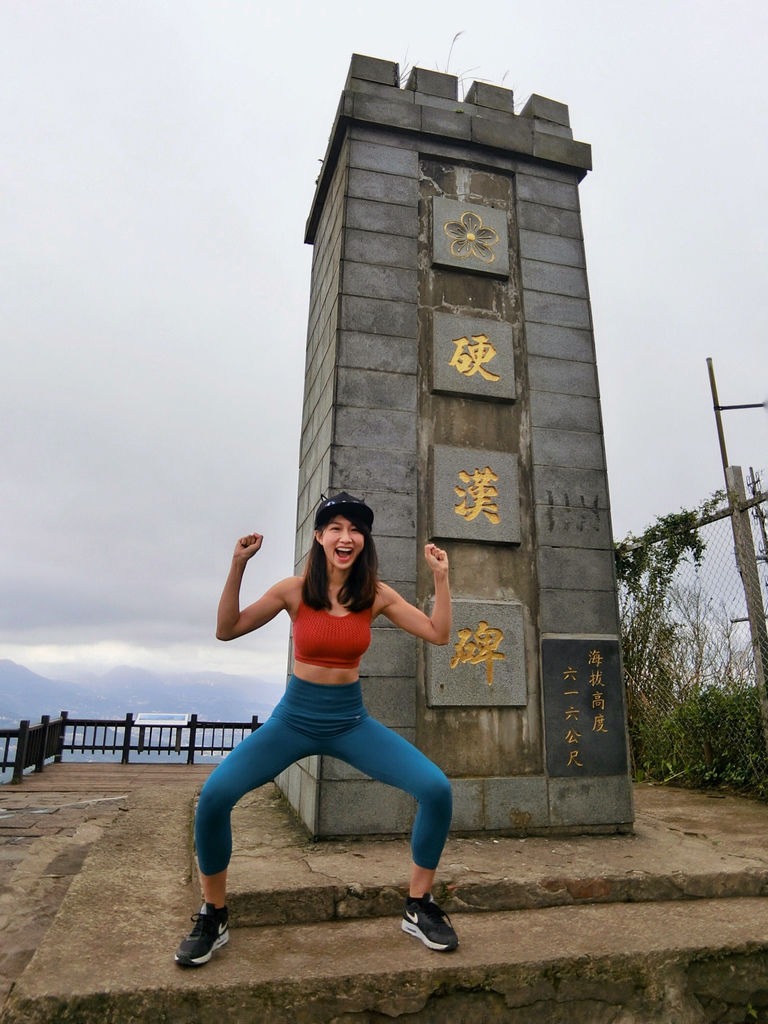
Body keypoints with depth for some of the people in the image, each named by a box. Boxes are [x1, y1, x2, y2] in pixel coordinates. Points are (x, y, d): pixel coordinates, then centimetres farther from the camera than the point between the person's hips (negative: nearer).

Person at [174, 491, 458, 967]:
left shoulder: (377, 595, -5)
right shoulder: (295, 590, -8)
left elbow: (439, 633, -4)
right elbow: (227, 630, -8)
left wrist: (441, 576, -13)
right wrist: (238, 567, -18)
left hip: (351, 721, 1)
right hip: (295, 717, -1)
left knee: (437, 789, -14)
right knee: (215, 795, -21)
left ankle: (419, 908, 10)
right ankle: (213, 919, 6)